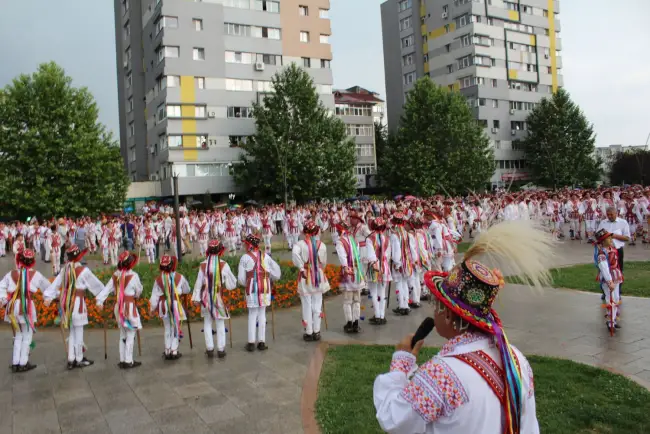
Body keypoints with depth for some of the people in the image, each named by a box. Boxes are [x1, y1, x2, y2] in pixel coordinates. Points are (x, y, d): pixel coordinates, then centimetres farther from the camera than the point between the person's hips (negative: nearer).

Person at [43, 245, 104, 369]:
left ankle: (71, 359, 22)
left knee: (72, 332, 16)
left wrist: (48, 296, 2)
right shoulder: (83, 270, -13)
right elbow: (95, 284, -4)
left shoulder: (65, 269, 5)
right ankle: (79, 360, 14)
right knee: (78, 332, 4)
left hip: (66, 302, 6)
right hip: (77, 302, -6)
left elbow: (55, 284, 3)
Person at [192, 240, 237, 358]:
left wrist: (196, 298, 5)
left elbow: (199, 282, -2)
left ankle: (210, 348, 16)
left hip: (206, 298, 2)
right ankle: (221, 349, 12)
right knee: (220, 324, 10)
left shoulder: (203, 265, -7)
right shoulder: (223, 265, -12)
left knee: (207, 323, 14)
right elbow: (231, 284, -6)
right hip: (219, 298, -1)